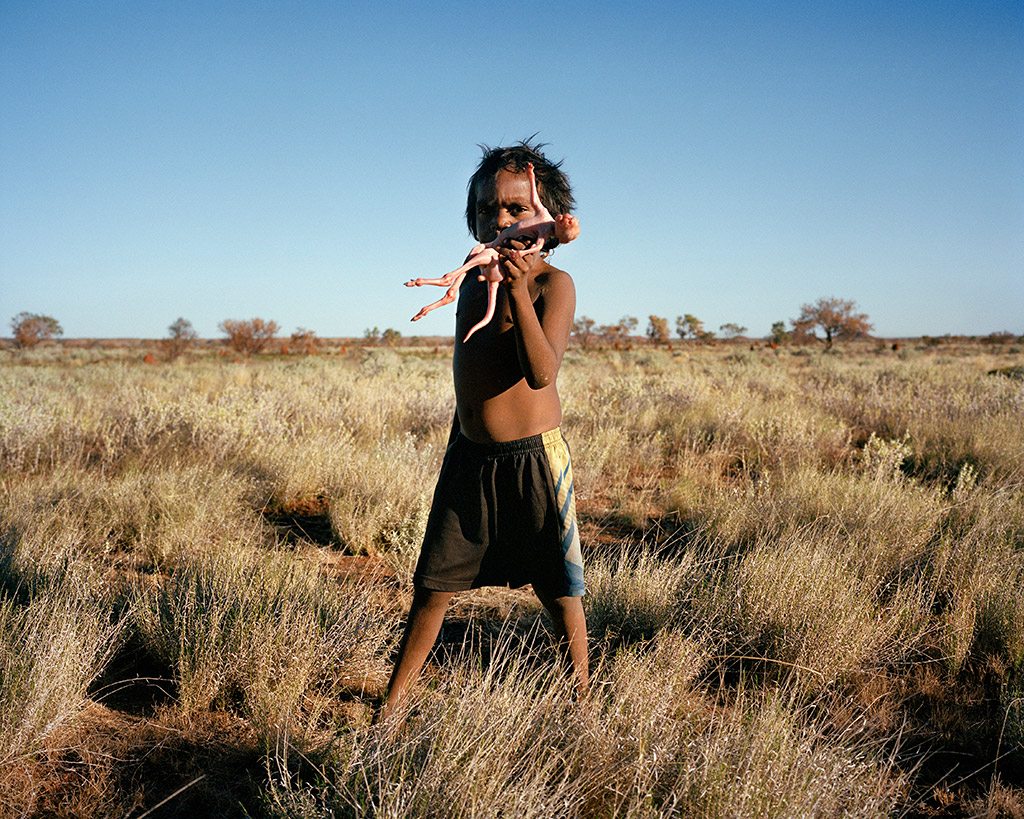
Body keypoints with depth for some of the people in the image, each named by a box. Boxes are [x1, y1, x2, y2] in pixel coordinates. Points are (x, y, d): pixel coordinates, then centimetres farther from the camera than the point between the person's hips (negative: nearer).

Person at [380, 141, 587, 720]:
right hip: (469, 457, 5)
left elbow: (541, 373, -27)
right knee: (433, 585, 9)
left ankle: (582, 700, 25)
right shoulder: (473, 281, 7)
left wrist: (518, 290, -34)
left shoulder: (554, 283, -13)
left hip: (534, 457, -5)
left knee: (561, 592, 6)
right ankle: (394, 703, 22)